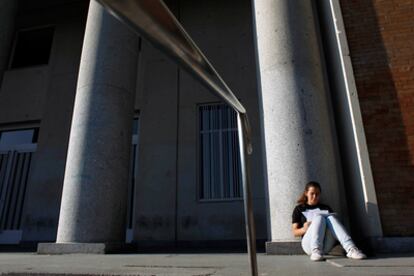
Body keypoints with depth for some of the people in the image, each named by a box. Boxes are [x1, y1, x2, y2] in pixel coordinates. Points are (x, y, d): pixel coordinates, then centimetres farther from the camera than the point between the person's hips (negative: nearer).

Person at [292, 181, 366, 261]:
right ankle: (316, 251, -47)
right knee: (319, 218, -28)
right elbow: (295, 232, 7)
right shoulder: (299, 209, 14)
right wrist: (304, 229, -14)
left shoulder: (326, 208, 24)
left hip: (326, 246, 2)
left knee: (331, 218, -25)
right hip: (309, 245, -2)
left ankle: (351, 249, -43)